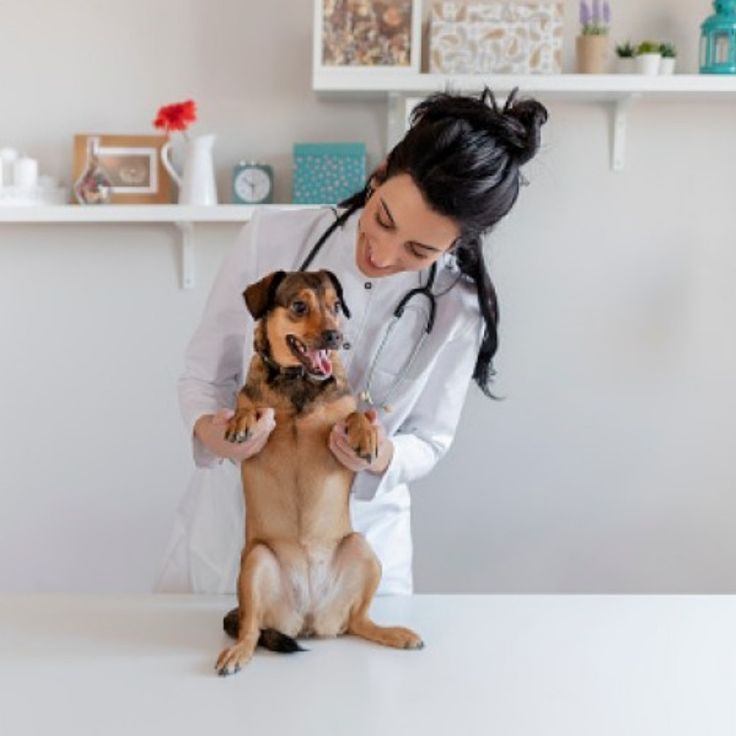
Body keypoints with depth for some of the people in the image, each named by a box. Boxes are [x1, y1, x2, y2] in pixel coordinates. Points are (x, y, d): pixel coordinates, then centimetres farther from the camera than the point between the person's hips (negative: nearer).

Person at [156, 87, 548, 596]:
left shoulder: (457, 309, -15)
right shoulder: (272, 239, -15)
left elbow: (429, 442, -3)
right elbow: (204, 373, -5)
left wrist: (383, 458, -26)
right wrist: (209, 429, -26)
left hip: (358, 545, -1)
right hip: (229, 529, 1)